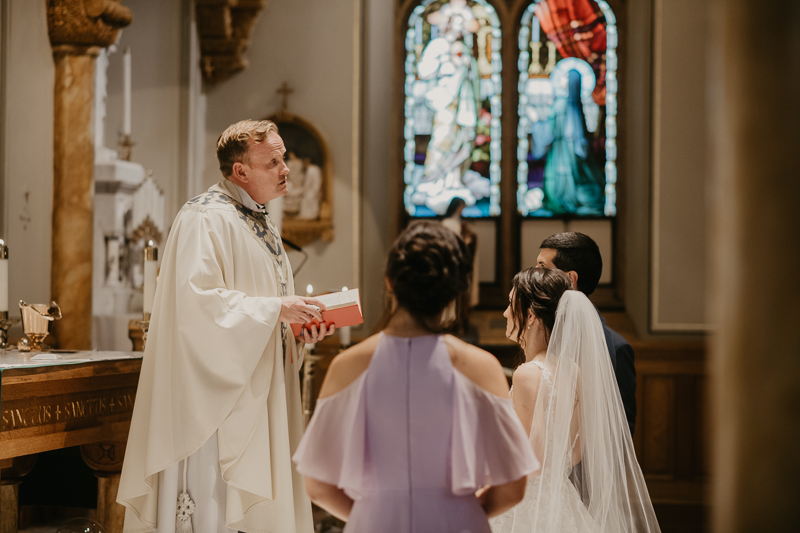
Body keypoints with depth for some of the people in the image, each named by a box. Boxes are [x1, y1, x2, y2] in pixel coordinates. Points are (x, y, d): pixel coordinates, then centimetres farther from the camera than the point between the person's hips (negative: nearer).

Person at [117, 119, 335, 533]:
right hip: (216, 391, -9)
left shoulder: (260, 224, 18)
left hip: (258, 397, 9)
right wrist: (275, 309, -22)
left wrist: (300, 328, 4)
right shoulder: (205, 219, -13)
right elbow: (197, 300, -24)